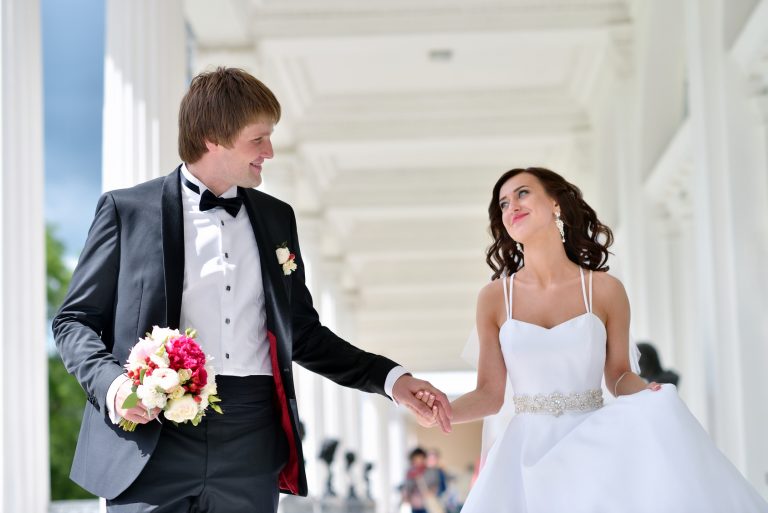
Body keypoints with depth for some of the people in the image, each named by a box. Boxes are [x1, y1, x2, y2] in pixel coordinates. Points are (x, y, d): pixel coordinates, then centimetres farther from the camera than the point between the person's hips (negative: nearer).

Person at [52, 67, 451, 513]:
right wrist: (111, 384, -13)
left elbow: (302, 333, 20)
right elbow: (75, 320, 5)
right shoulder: (127, 210, 4)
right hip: (152, 432, -3)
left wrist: (390, 379, 11)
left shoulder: (276, 217, 16)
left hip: (251, 446, 4)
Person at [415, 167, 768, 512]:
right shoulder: (494, 298, 0)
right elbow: (490, 394, 2)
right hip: (528, 454, 1)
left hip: (594, 451, 0)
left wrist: (651, 397, -12)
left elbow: (618, 375, 8)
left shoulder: (605, 290, -1)